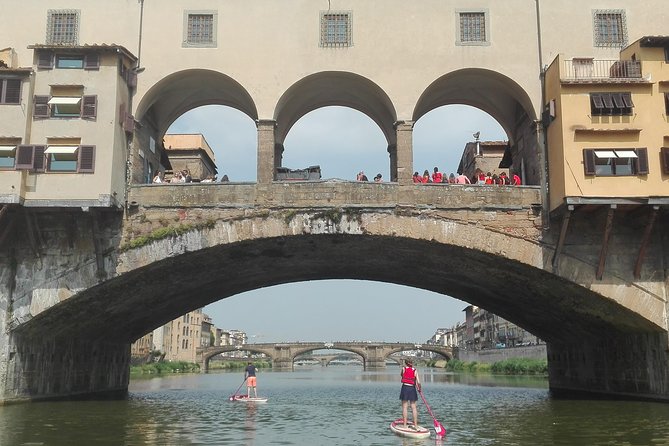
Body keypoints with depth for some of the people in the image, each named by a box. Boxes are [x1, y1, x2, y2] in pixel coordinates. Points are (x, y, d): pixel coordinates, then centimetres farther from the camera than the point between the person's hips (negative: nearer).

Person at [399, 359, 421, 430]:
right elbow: (418, 382, -2)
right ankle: (416, 425, 6)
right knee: (414, 407, 6)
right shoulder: (415, 371, 4)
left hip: (405, 387, -1)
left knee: (404, 407, 2)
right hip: (412, 388, 1)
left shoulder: (403, 369, 2)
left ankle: (405, 425, 2)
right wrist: (419, 389, 14)